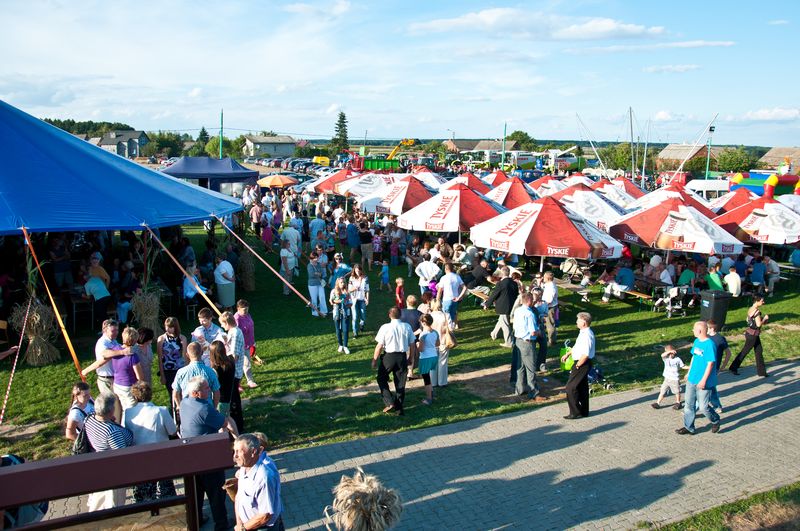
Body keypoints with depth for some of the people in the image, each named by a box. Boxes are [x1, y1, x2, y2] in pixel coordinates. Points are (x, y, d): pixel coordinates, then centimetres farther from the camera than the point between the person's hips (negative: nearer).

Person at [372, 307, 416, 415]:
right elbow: (412, 345, 3)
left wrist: (374, 360, 1)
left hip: (388, 356, -3)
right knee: (400, 383, 14)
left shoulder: (385, 328, -12)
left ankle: (389, 402, 5)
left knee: (382, 379, 17)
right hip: (402, 357, 3)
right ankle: (399, 408, 22)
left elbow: (379, 346, -11)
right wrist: (410, 358, 18)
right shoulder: (407, 327, -3)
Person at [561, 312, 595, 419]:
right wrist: (567, 354, 24)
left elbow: (585, 354, -28)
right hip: (582, 363, 10)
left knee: (571, 387, -4)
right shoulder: (583, 333, 7)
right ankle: (584, 411, 29)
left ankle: (575, 413, 3)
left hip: (582, 364, -10)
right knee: (582, 387, 18)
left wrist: (577, 365, -18)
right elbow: (576, 346, 23)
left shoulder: (587, 335, -24)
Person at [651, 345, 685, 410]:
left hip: (675, 379, -2)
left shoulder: (677, 359, -5)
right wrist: (669, 351, -32)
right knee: (662, 391, 4)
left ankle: (678, 403, 32)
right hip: (667, 379, 2)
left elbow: (682, 366, 6)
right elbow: (662, 355, -25)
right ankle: (657, 403, 8)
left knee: (677, 392, 12)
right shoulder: (666, 358, -3)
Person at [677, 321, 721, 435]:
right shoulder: (696, 341, 5)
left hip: (703, 382, -8)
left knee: (703, 407, 4)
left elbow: (710, 364, -20)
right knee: (689, 404, 12)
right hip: (692, 379, 8)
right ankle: (689, 427, 23)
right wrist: (689, 373, 21)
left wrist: (704, 380, -21)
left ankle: (715, 421, 32)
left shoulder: (709, 344, -20)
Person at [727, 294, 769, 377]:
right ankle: (733, 368, 13)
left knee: (759, 351, 13)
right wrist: (765, 318, -8)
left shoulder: (751, 309, 5)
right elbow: (759, 324, -24)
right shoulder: (757, 311, -22)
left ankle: (761, 372, 20)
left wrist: (761, 318, 12)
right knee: (745, 351, 2)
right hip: (753, 335, -9)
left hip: (749, 332, 9)